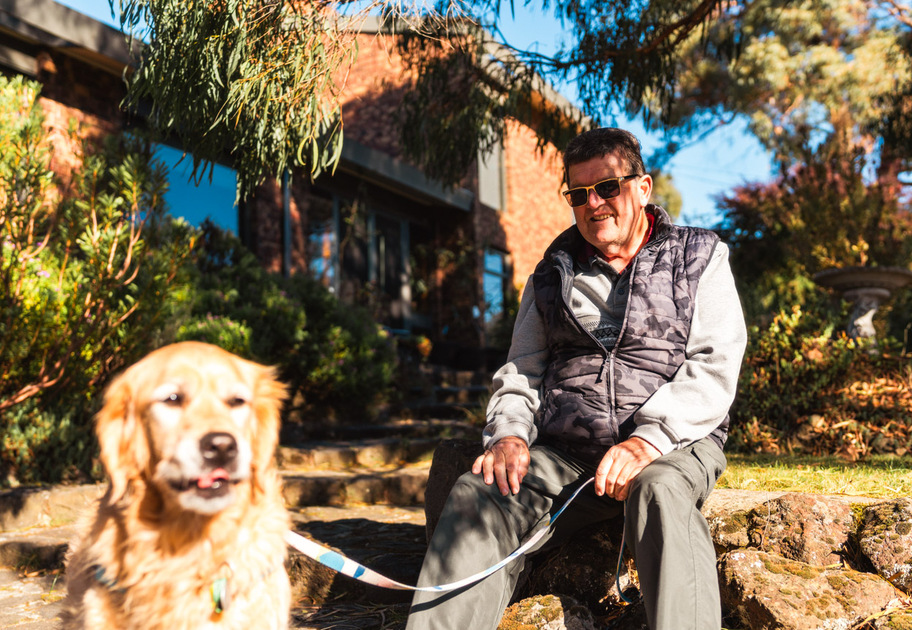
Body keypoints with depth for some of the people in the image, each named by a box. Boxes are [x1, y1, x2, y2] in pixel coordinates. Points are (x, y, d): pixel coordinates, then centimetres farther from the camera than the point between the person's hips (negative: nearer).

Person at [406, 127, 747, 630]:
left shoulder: (700, 258, 11)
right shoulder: (553, 273, 21)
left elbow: (715, 368, -1)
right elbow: (520, 371, 20)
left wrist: (648, 439, -18)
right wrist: (509, 433, -3)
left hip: (673, 443, -2)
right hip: (562, 451, 3)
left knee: (661, 493, -38)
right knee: (476, 493, -26)